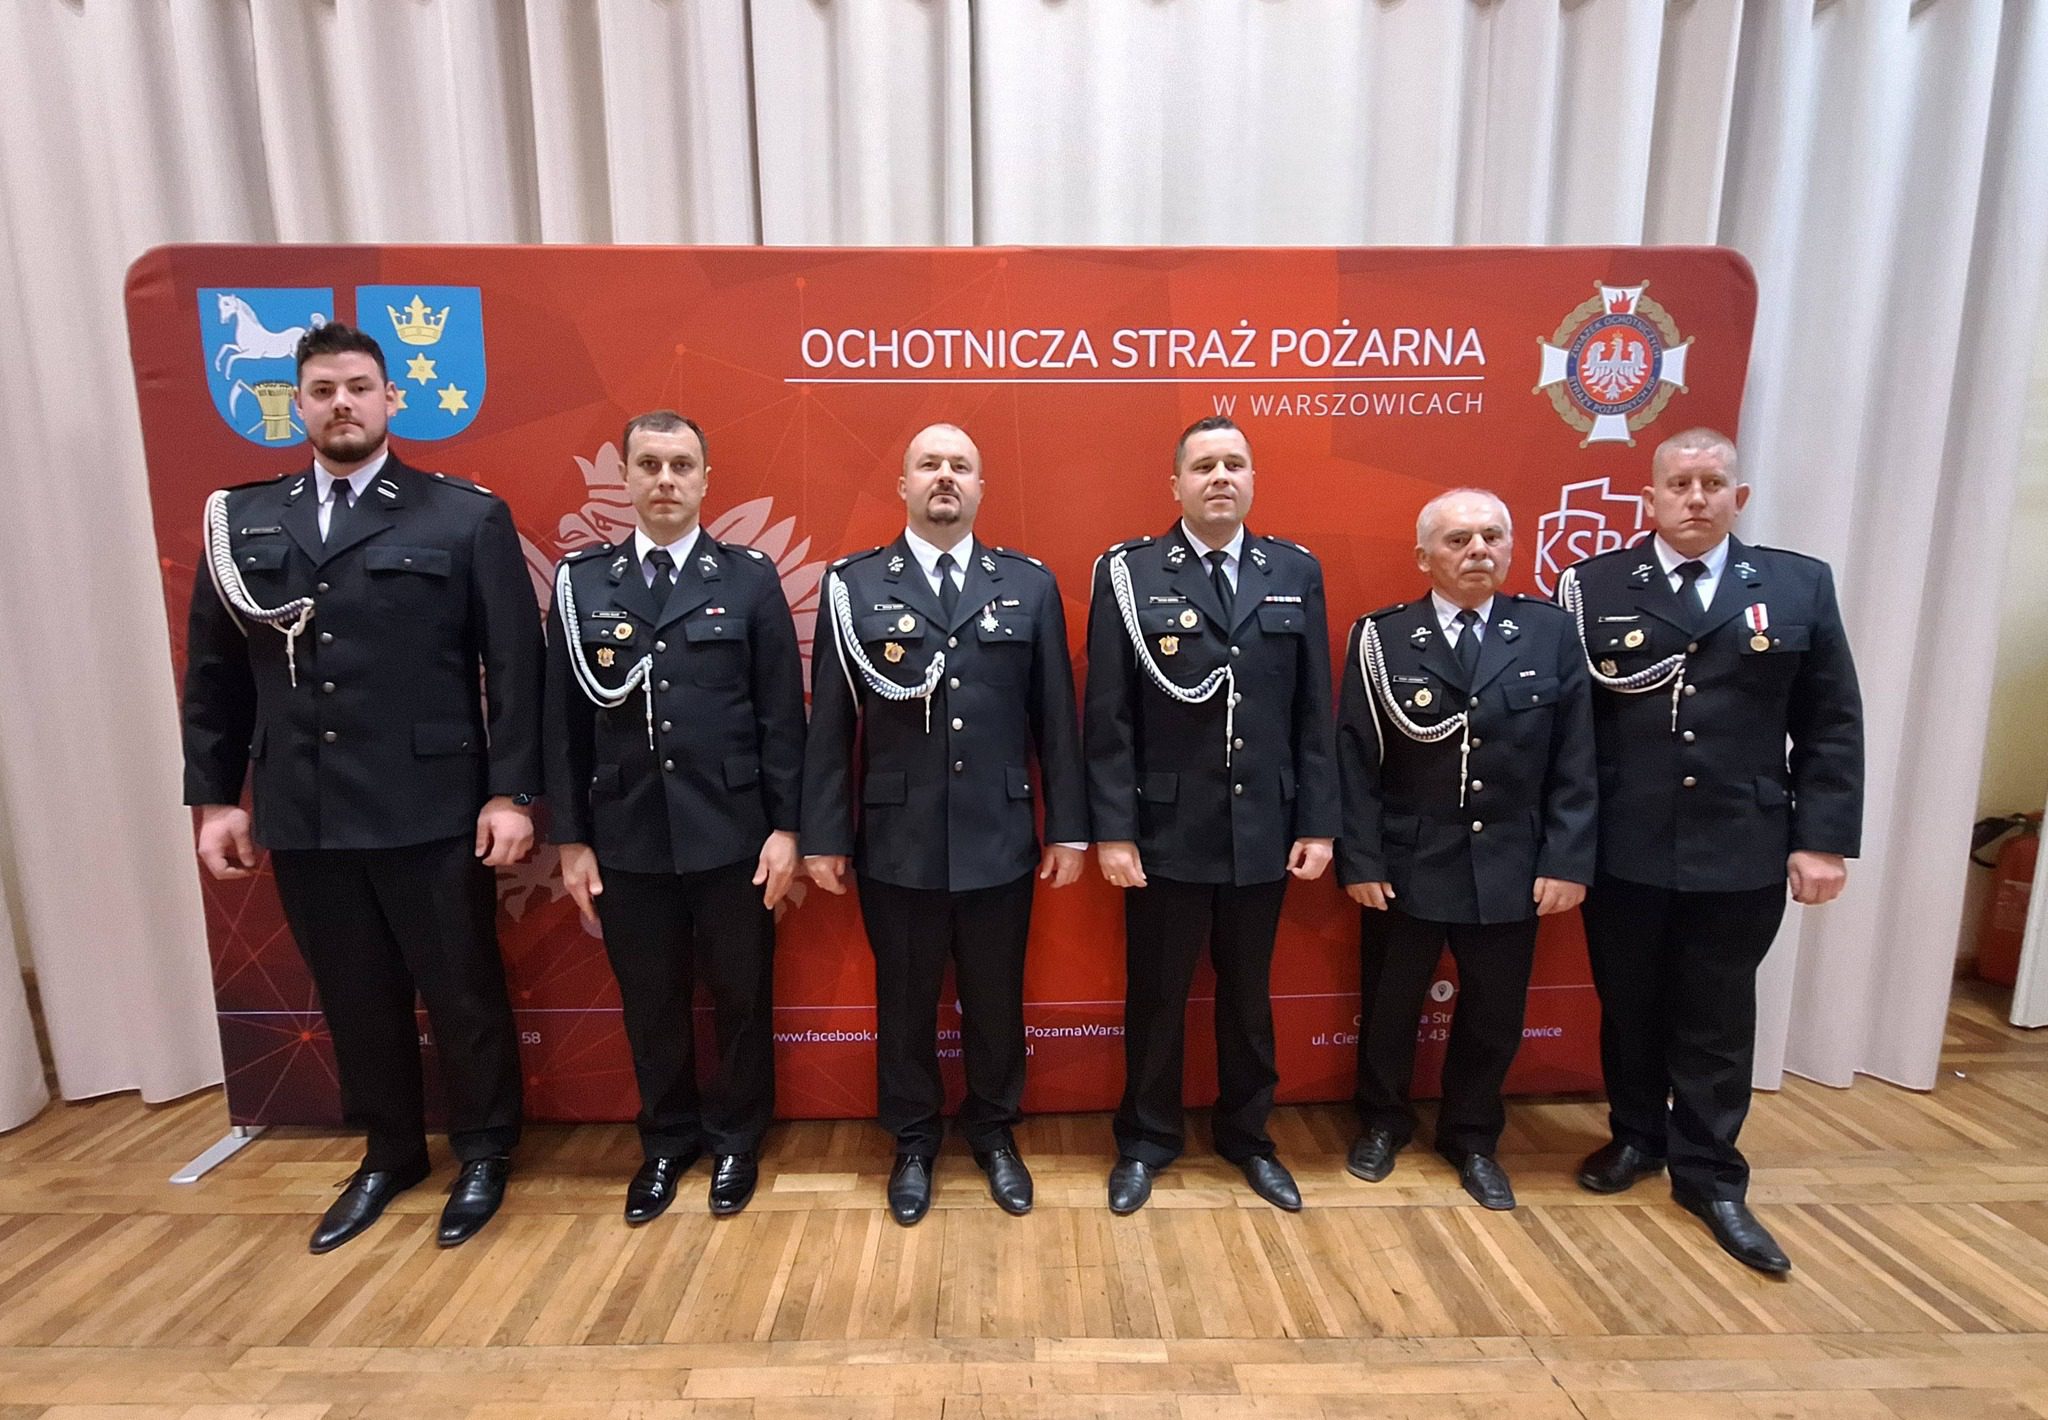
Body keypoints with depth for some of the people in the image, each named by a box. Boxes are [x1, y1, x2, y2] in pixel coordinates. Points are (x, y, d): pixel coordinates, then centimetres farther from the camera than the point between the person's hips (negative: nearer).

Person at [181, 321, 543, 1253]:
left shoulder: (467, 517, -3)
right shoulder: (240, 521, 10)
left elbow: (514, 667, -6)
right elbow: (213, 673, 12)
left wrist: (512, 792, -11)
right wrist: (213, 797, 8)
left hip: (432, 809, -4)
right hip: (301, 817, 4)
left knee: (463, 993, 9)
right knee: (355, 1000, 17)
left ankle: (484, 1153, 30)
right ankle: (389, 1154, 38)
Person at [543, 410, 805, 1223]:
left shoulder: (750, 578, -1)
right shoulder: (580, 581, 4)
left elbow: (782, 715, -3)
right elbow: (565, 721, 4)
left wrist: (785, 826, -6)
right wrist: (570, 838, 1)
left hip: (732, 833, -1)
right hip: (627, 837, 2)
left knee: (741, 996, 12)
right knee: (649, 1003, 16)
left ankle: (736, 1138, 35)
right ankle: (666, 1140, 38)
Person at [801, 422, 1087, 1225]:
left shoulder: (1030, 584, 4)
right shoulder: (853, 585, 1)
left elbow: (1055, 717, 3)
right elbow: (830, 723, 0)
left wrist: (1069, 828, 2)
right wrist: (825, 835, -1)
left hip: (1000, 841, 1)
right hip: (896, 843, 0)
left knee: (997, 1001, 16)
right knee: (905, 1003, 15)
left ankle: (995, 1134, 39)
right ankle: (913, 1143, 38)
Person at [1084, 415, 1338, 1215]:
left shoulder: (1296, 573, 5)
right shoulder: (1129, 574, -5)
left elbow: (1314, 714, 4)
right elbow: (1108, 718, -7)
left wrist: (1318, 823, 1)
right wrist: (1112, 830, -10)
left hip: (1264, 832, 3)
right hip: (1166, 832, -2)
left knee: (1249, 994, 19)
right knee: (1155, 996, 13)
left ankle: (1246, 1134, 40)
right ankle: (1147, 1138, 35)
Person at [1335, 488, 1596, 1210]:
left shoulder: (1551, 632, 0)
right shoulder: (1382, 637, -6)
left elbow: (1573, 762, 0)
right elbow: (1355, 759, -7)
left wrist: (1566, 859, -6)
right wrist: (1359, 859, -11)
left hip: (1510, 866, 2)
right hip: (1404, 864, -1)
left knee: (1495, 1015, 16)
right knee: (1388, 1007, 14)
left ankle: (1472, 1138, 40)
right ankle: (1382, 1122, 39)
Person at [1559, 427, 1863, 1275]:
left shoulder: (1800, 586, 4)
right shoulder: (1595, 587, -1)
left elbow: (1831, 726, 4)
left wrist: (1823, 838, -3)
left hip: (1743, 850, 1)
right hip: (1622, 849, 0)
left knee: (1717, 1020, 13)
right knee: (1628, 1008, 16)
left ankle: (1708, 1174, 30)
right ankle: (1636, 1136, 38)